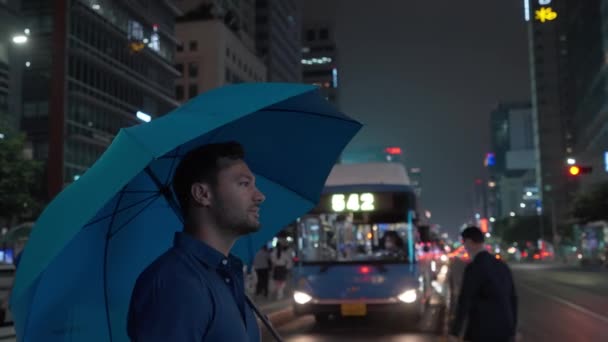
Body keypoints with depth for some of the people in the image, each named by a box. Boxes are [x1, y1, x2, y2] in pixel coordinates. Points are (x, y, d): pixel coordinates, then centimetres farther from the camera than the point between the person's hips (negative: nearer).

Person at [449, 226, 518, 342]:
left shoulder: (473, 268, -15)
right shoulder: (503, 266, 11)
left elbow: (464, 302, -17)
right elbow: (512, 300, 16)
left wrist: (454, 332, -8)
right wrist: (511, 331, 23)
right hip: (503, 332, 8)